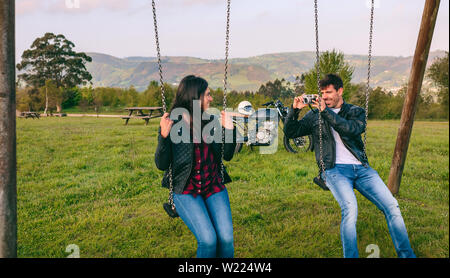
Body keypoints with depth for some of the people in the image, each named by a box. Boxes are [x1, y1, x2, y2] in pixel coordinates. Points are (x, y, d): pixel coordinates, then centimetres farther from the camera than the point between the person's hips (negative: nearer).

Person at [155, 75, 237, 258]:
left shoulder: (211, 121, 6)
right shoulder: (172, 124, -5)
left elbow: (227, 155, 12)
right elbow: (161, 165, -8)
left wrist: (229, 129, -2)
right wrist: (164, 136, -22)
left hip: (214, 186, 4)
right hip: (186, 191, -3)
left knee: (226, 238, -15)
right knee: (208, 240, -22)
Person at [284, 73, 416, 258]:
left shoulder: (356, 112, 14)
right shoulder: (314, 115, 17)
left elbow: (353, 129, -8)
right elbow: (290, 132, 13)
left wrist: (326, 111, -14)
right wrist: (295, 110, -4)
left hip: (361, 168, 2)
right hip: (334, 169, -2)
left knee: (391, 205, -13)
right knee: (350, 208, -30)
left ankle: (406, 255, 1)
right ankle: (350, 256, -21)